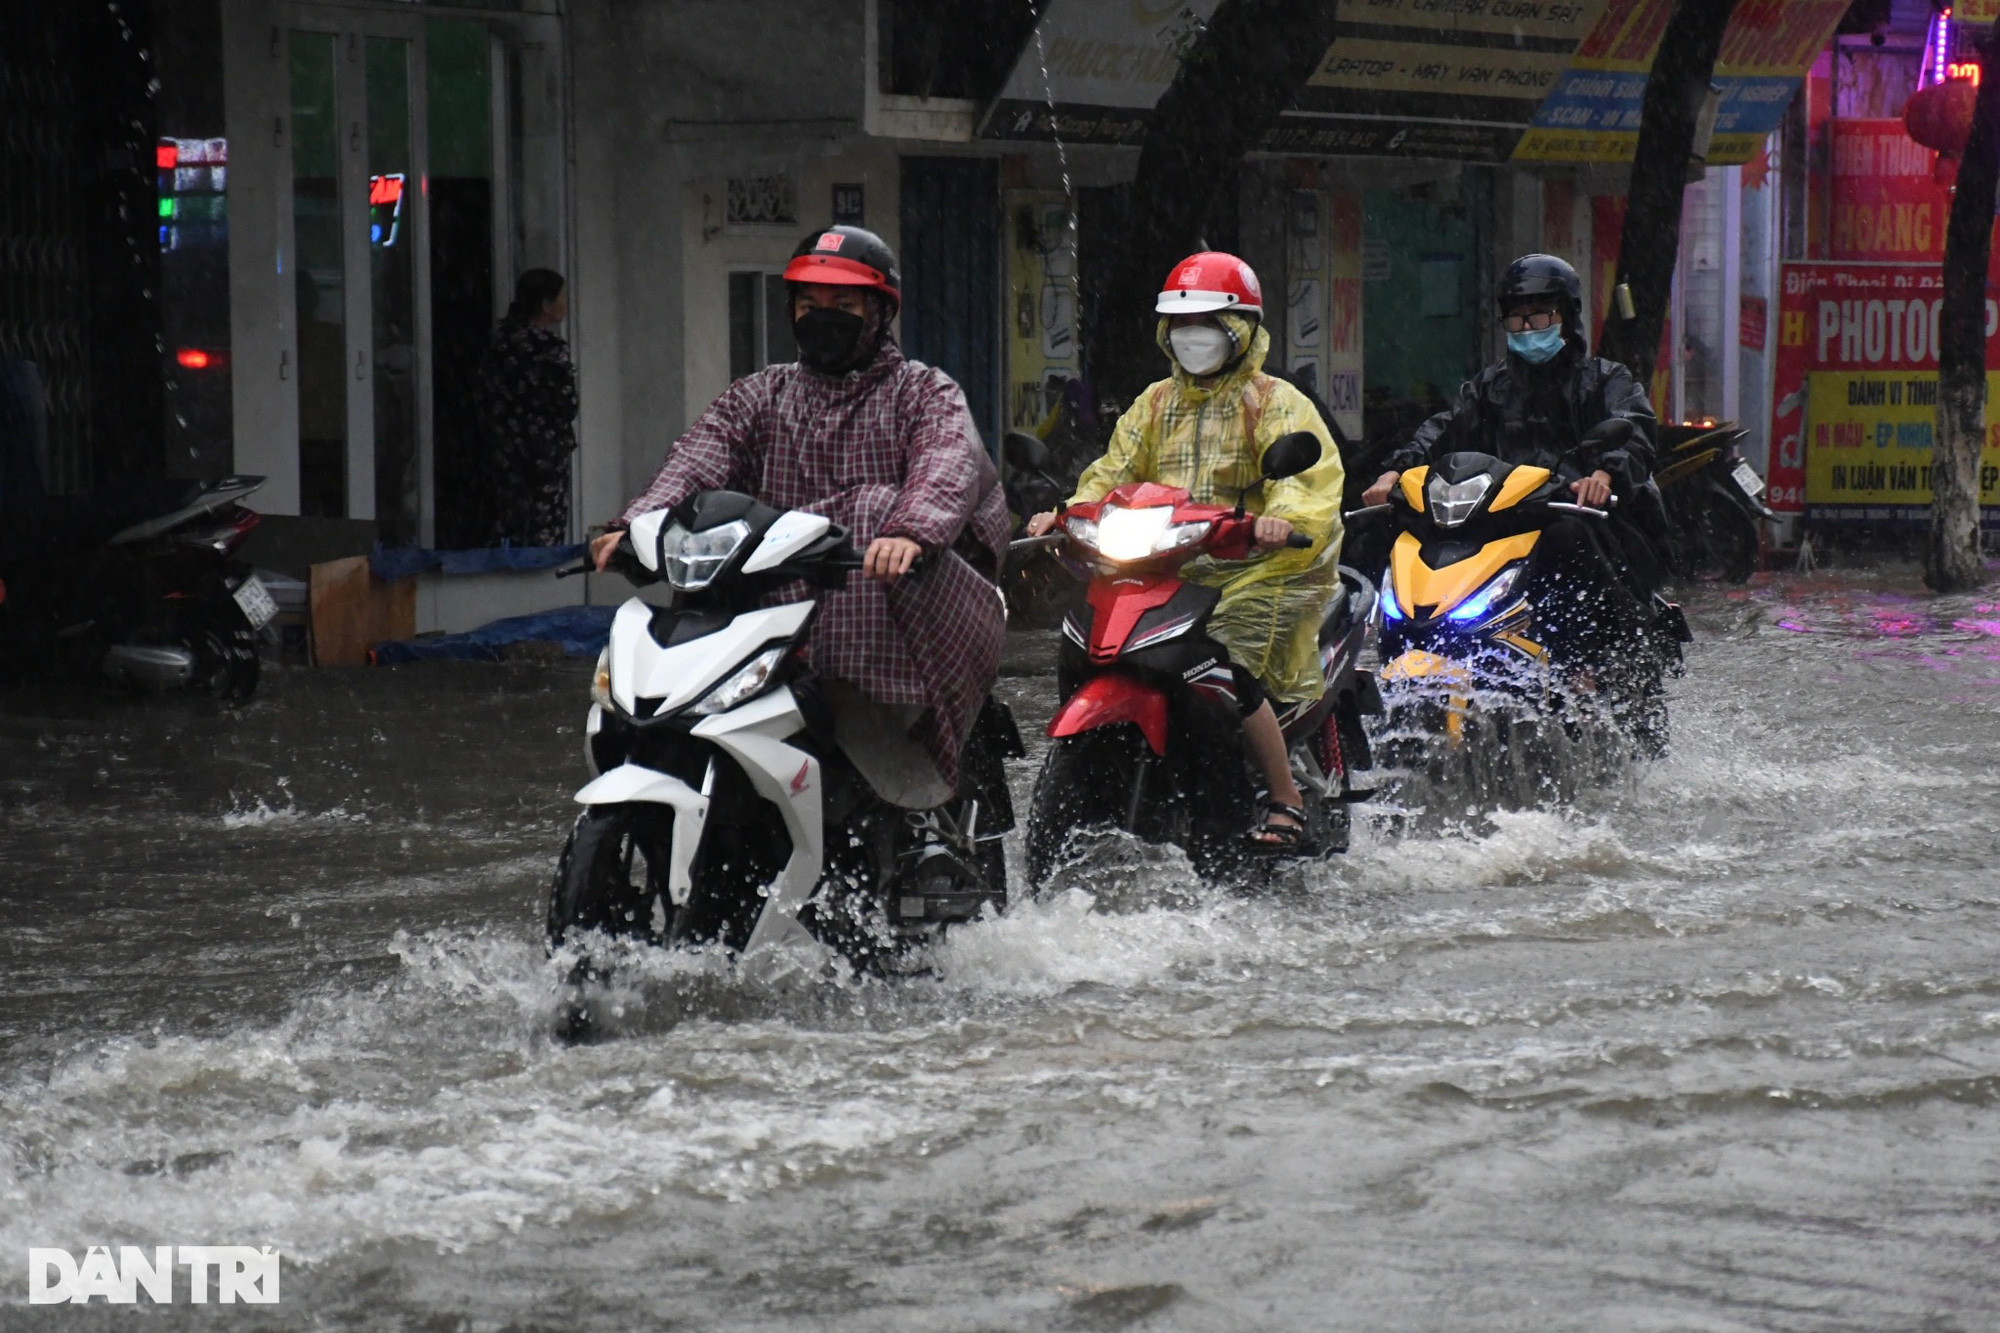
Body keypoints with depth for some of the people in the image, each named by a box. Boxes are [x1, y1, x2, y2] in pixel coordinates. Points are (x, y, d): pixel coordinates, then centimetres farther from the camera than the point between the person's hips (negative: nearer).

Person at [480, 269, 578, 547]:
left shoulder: (499, 341, 7)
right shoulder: (549, 347, -14)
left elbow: (485, 401, 11)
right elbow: (567, 406, -13)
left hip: (503, 454, 7)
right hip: (544, 458, -7)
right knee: (545, 535, -4)